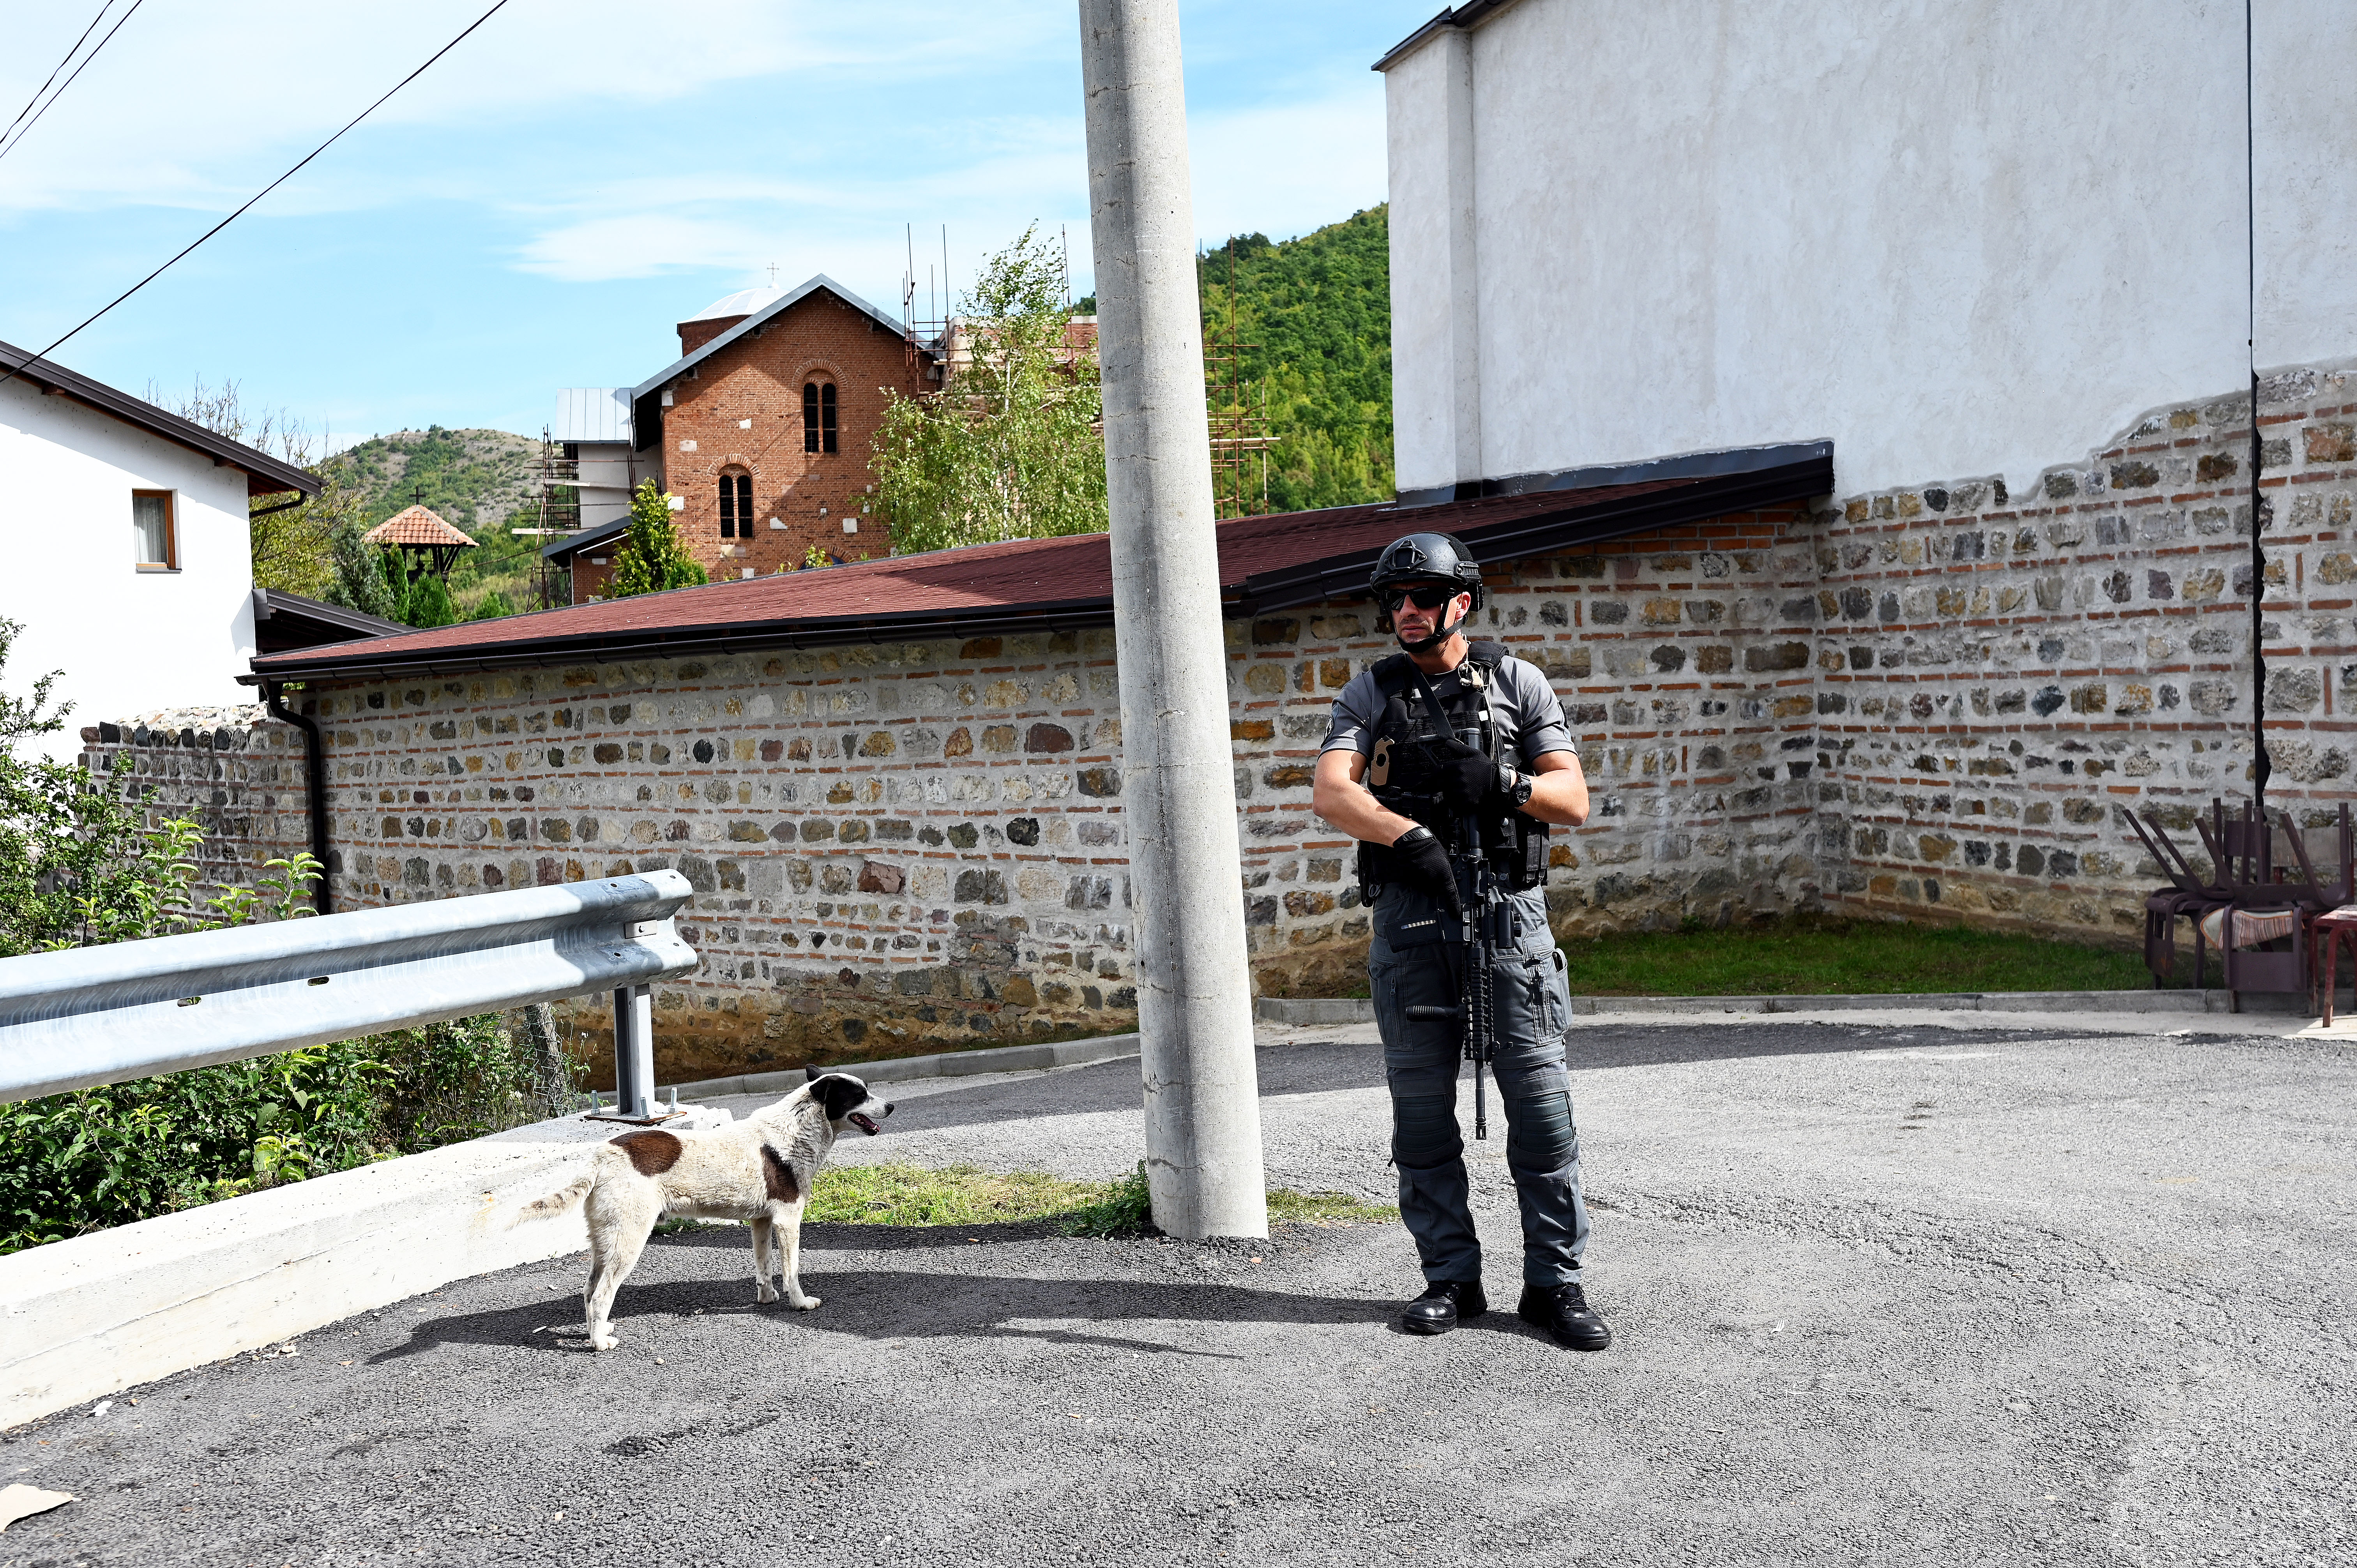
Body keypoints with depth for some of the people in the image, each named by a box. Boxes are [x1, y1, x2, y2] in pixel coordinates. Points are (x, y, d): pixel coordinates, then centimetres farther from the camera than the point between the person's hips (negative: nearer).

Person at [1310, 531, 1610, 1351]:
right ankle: (1450, 1279, 17)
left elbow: (1574, 799, 4)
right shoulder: (1369, 693, 9)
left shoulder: (1517, 682, 8)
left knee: (1539, 1095, -2)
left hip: (1507, 908, -1)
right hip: (1408, 914, 1)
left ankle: (1555, 1282, 8)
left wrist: (1504, 782, -16)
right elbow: (1331, 792, -7)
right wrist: (1408, 835, -24)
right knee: (1422, 1105, 5)